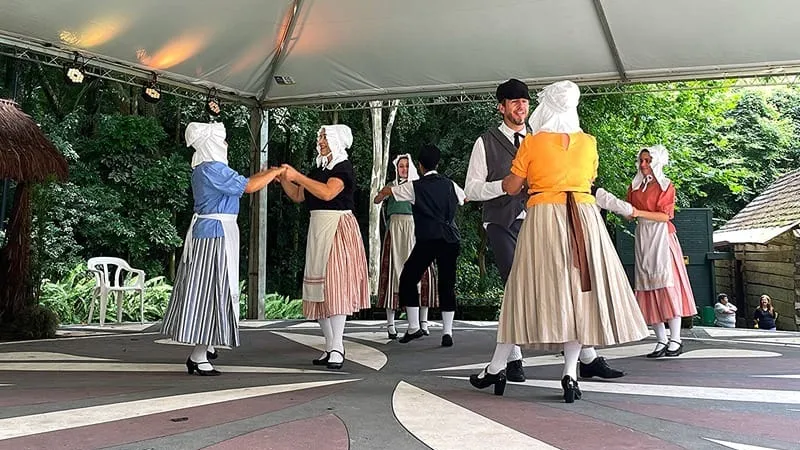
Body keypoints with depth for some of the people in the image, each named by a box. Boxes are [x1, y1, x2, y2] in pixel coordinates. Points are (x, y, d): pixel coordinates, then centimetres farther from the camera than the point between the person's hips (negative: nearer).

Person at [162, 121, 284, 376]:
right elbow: (248, 187, -16)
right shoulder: (212, 169, -17)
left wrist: (267, 174, 16)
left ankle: (204, 346, 30)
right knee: (210, 289, -7)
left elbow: (238, 183, 20)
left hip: (207, 231, 10)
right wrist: (275, 172, -3)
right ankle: (197, 358, -3)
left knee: (206, 288, 17)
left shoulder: (205, 168, 14)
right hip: (216, 233, -10)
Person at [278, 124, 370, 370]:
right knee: (319, 286, 5)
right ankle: (330, 347, 10)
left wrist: (297, 176, -21)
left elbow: (327, 193, -23)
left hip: (337, 229, -8)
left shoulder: (343, 167, -6)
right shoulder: (319, 169, 18)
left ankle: (337, 348, -16)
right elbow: (298, 196, 19)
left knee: (335, 283, -14)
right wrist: (283, 179, 3)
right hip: (318, 229, 8)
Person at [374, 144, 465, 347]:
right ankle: (447, 332, 5)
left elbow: (388, 190, 17)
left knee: (408, 279, 11)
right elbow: (465, 198, 36)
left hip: (427, 240, -4)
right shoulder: (450, 185, 13)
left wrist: (378, 197, 40)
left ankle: (413, 327, 8)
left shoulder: (415, 187, 3)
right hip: (451, 239, 4)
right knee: (447, 284, 9)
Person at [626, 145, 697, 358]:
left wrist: (640, 213, -19)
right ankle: (661, 340, 1)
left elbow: (665, 215, -9)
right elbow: (629, 212, 12)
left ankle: (675, 340, -8)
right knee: (649, 286, -1)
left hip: (661, 237, -4)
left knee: (667, 284, -11)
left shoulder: (666, 186, 2)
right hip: (642, 238, 4)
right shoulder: (634, 187, 16)